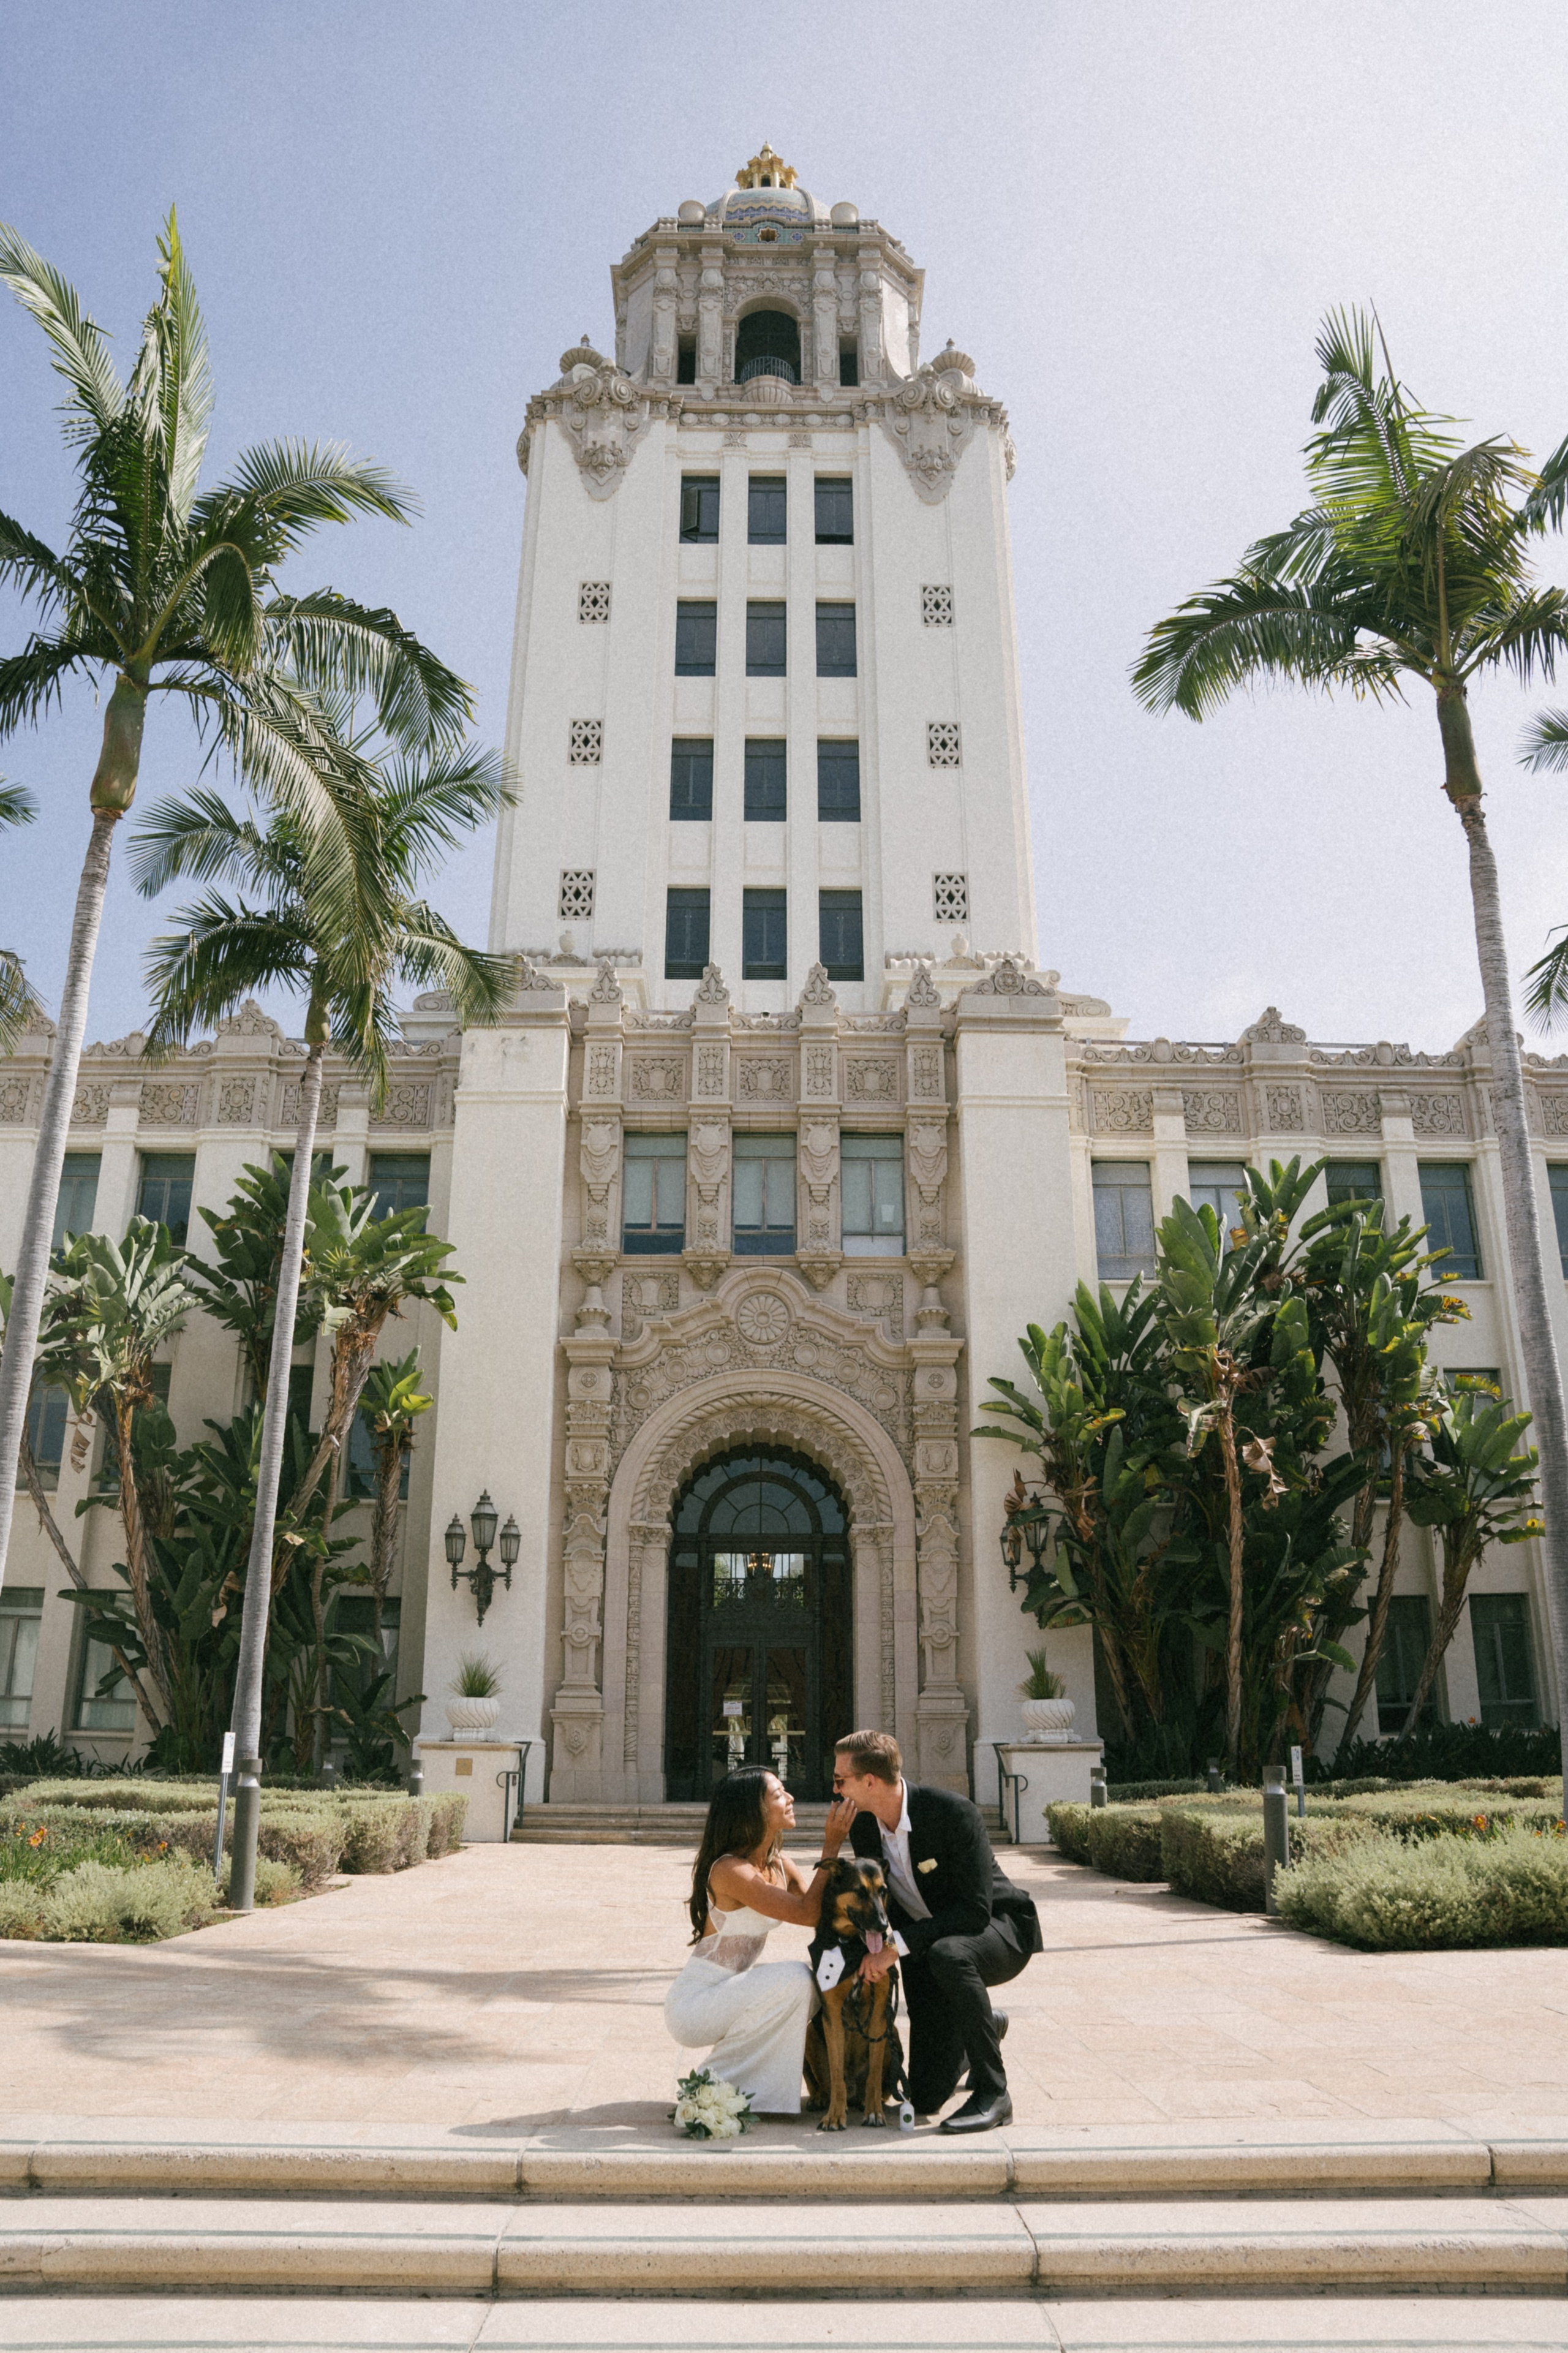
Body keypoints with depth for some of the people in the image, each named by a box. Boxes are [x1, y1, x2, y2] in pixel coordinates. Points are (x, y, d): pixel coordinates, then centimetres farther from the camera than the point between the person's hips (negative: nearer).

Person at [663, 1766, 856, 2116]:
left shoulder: (780, 1864, 5)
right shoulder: (730, 1870, -23)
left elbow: (826, 1906, -3)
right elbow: (808, 1913, -24)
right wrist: (831, 1847, -21)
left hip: (731, 1992, 8)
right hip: (692, 2005, -8)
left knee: (819, 1980, -6)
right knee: (793, 1979, -23)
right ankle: (716, 2084, -8)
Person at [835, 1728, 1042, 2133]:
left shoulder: (953, 1811, -28)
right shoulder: (862, 1826, -7)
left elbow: (975, 1910, -30)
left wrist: (898, 1945, -33)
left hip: (1000, 1929, -6)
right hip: (927, 1948, 6)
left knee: (947, 1954, -41)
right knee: (925, 2099, 2)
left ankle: (992, 2094, -24)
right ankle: (986, 2026, 33)